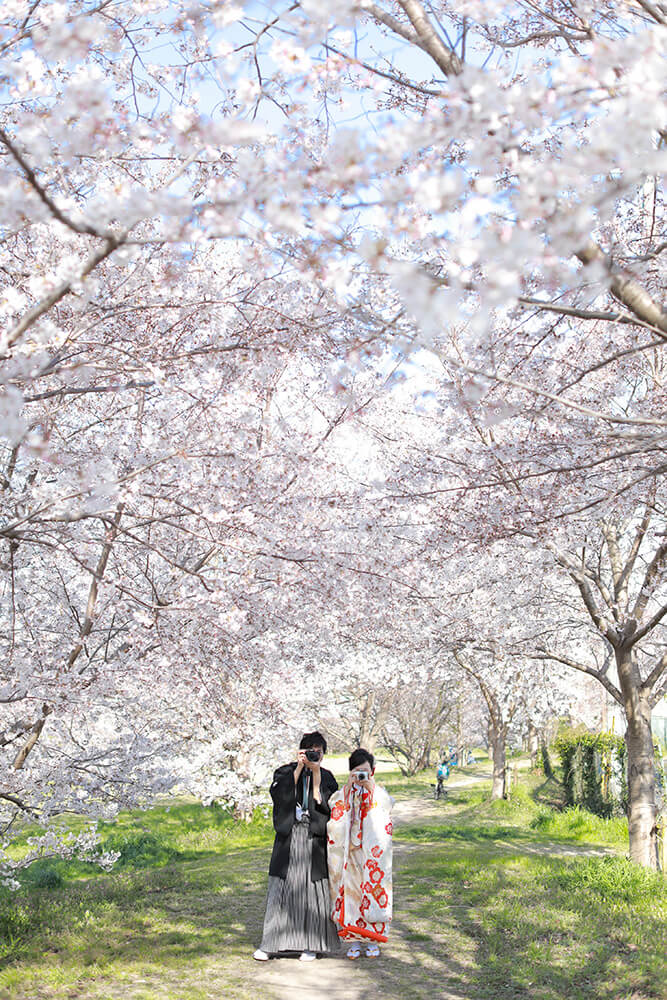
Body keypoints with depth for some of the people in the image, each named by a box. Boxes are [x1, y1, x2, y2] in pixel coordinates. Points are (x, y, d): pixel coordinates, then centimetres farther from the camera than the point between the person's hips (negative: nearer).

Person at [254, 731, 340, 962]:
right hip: (288, 838, 0)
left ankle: (311, 944, 9)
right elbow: (279, 794, -12)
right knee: (281, 889, -1)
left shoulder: (326, 777, 9)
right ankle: (270, 943, 6)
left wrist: (316, 772, -9)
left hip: (315, 839, 0)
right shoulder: (285, 772, 6)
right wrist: (299, 768, -14)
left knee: (313, 889, 0)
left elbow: (326, 805, -7)